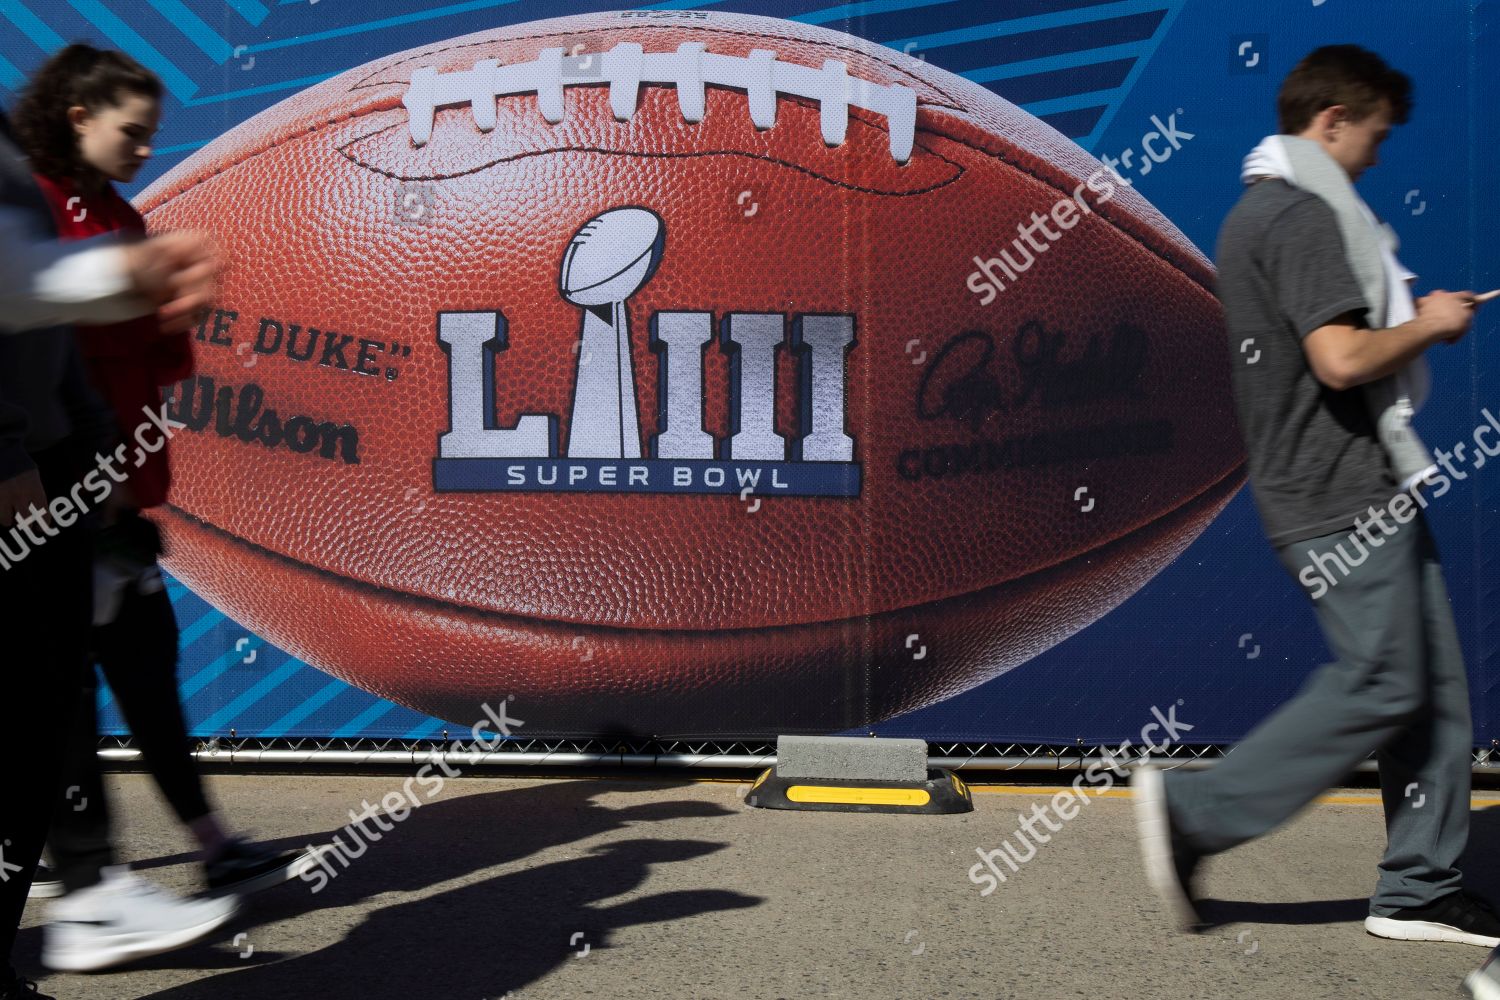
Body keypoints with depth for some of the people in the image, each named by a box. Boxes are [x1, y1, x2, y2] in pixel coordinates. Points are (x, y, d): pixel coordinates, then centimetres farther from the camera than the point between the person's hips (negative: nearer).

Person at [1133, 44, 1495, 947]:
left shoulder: (1260, 212, 19)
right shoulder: (1303, 214, -14)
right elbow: (1341, 359, -24)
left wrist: (1411, 319, 19)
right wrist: (1426, 327, -7)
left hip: (1362, 488, 10)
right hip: (1343, 494, -10)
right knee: (1379, 687, -7)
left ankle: (1422, 889, 16)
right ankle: (1194, 812, -1)